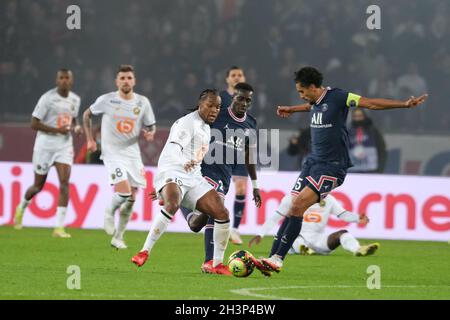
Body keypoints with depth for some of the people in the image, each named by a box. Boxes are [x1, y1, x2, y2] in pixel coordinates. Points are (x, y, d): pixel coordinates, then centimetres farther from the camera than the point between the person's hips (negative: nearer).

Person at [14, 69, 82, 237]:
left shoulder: (75, 100, 5)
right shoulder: (47, 98, -13)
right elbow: (34, 124, -13)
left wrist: (76, 127, 0)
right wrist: (57, 130, -21)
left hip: (65, 146, 3)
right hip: (45, 145, -3)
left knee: (64, 182, -14)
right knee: (38, 185, 9)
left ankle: (59, 227, -14)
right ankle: (22, 207, 42)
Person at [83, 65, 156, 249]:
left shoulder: (142, 102, 0)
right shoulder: (106, 100, -6)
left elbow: (151, 126, 11)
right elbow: (87, 114, 10)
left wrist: (150, 134, -13)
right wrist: (90, 140, 6)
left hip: (132, 153, 4)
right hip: (113, 153, -4)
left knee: (131, 198, 3)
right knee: (123, 191, -22)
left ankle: (118, 237, 18)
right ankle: (110, 213, 11)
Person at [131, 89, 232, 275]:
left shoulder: (205, 127, 20)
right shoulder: (187, 123, -9)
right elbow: (173, 149, -25)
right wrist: (185, 163, -45)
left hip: (193, 178, 9)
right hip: (172, 174, -9)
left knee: (222, 214, -5)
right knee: (172, 205, -38)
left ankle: (217, 264, 6)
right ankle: (145, 252, -31)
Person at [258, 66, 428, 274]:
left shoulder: (337, 97, -12)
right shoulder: (315, 102, 11)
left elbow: (371, 103, -13)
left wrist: (405, 104, -19)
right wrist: (291, 110, 56)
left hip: (332, 166, -8)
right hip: (313, 161, 8)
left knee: (298, 206, -19)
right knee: (291, 209, 1)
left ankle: (278, 258, -18)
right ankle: (273, 258, 2)